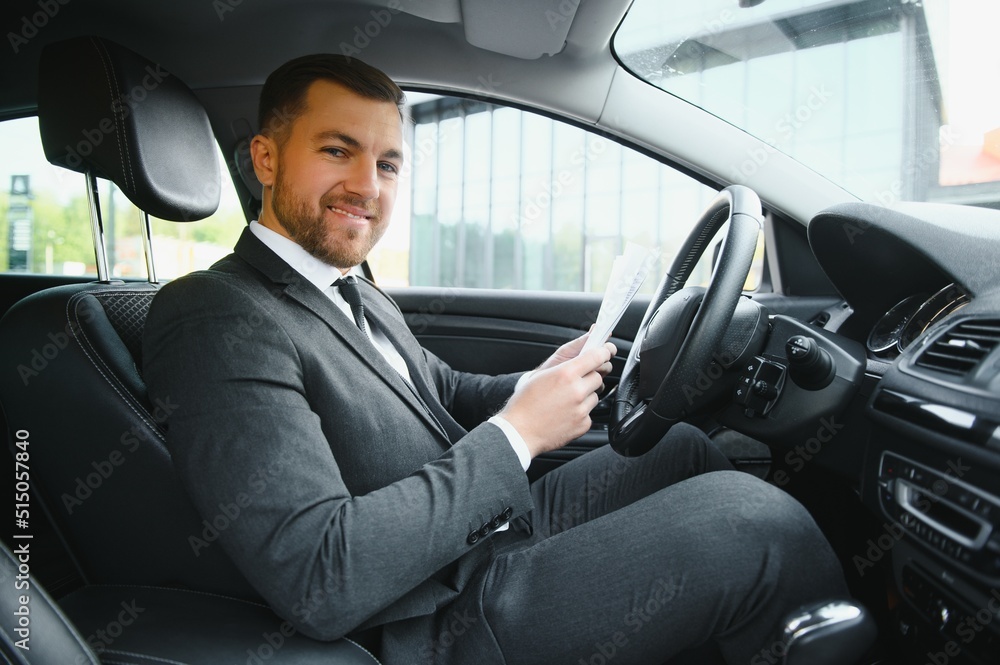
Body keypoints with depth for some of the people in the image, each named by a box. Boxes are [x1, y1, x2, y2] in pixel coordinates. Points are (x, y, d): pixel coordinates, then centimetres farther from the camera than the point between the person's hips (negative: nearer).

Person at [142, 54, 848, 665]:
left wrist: (542, 385, -1)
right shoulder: (213, 317, -20)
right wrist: (517, 434, -22)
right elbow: (319, 581, -28)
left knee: (683, 445, 19)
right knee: (751, 515, -16)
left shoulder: (364, 298, 10)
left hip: (505, 523, 10)